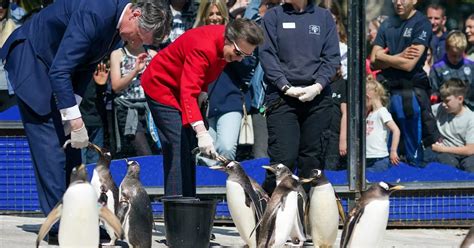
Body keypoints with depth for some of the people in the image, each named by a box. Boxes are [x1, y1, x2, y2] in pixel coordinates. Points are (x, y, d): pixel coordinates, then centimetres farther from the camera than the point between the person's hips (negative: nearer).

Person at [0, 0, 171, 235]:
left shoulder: (118, 22, -3)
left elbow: (87, 64, 7)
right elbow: (60, 70, -32)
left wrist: (71, 111, -3)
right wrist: (75, 119, -30)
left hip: (53, 66, 9)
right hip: (30, 60, -9)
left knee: (70, 144, 5)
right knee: (50, 143, -13)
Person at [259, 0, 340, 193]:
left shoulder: (324, 17, 12)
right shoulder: (273, 16, 8)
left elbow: (332, 57, 7)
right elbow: (267, 55, 0)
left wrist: (317, 86, -8)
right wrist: (286, 87, -11)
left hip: (317, 97, 2)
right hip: (282, 96, -2)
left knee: (312, 157, 2)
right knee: (284, 157, -13)